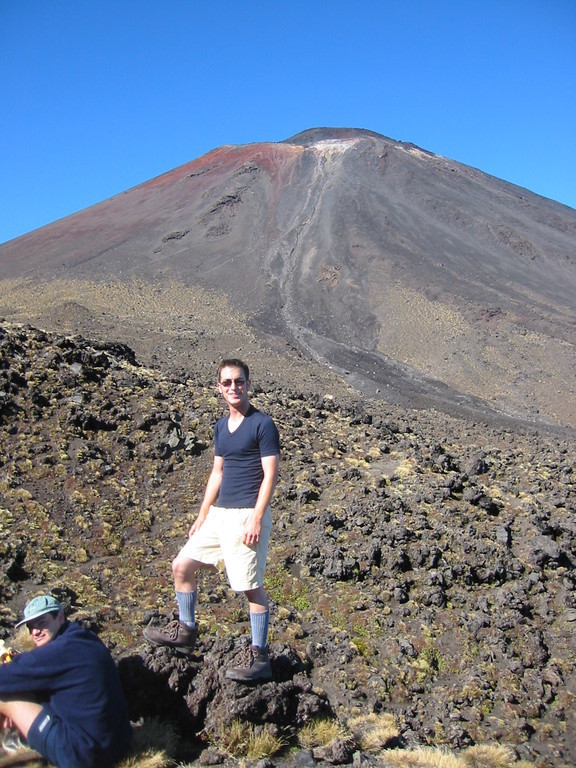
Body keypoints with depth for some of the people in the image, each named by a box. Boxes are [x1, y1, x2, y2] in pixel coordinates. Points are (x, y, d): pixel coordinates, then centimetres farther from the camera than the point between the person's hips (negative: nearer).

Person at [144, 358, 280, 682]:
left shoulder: (262, 424, -10)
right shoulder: (221, 426, 13)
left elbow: (270, 474, -14)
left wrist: (256, 519, -20)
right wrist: (202, 516, 18)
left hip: (247, 515, -8)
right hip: (220, 513, 8)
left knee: (252, 586, -3)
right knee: (182, 565, 13)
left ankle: (261, 661, 10)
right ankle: (185, 631, 30)